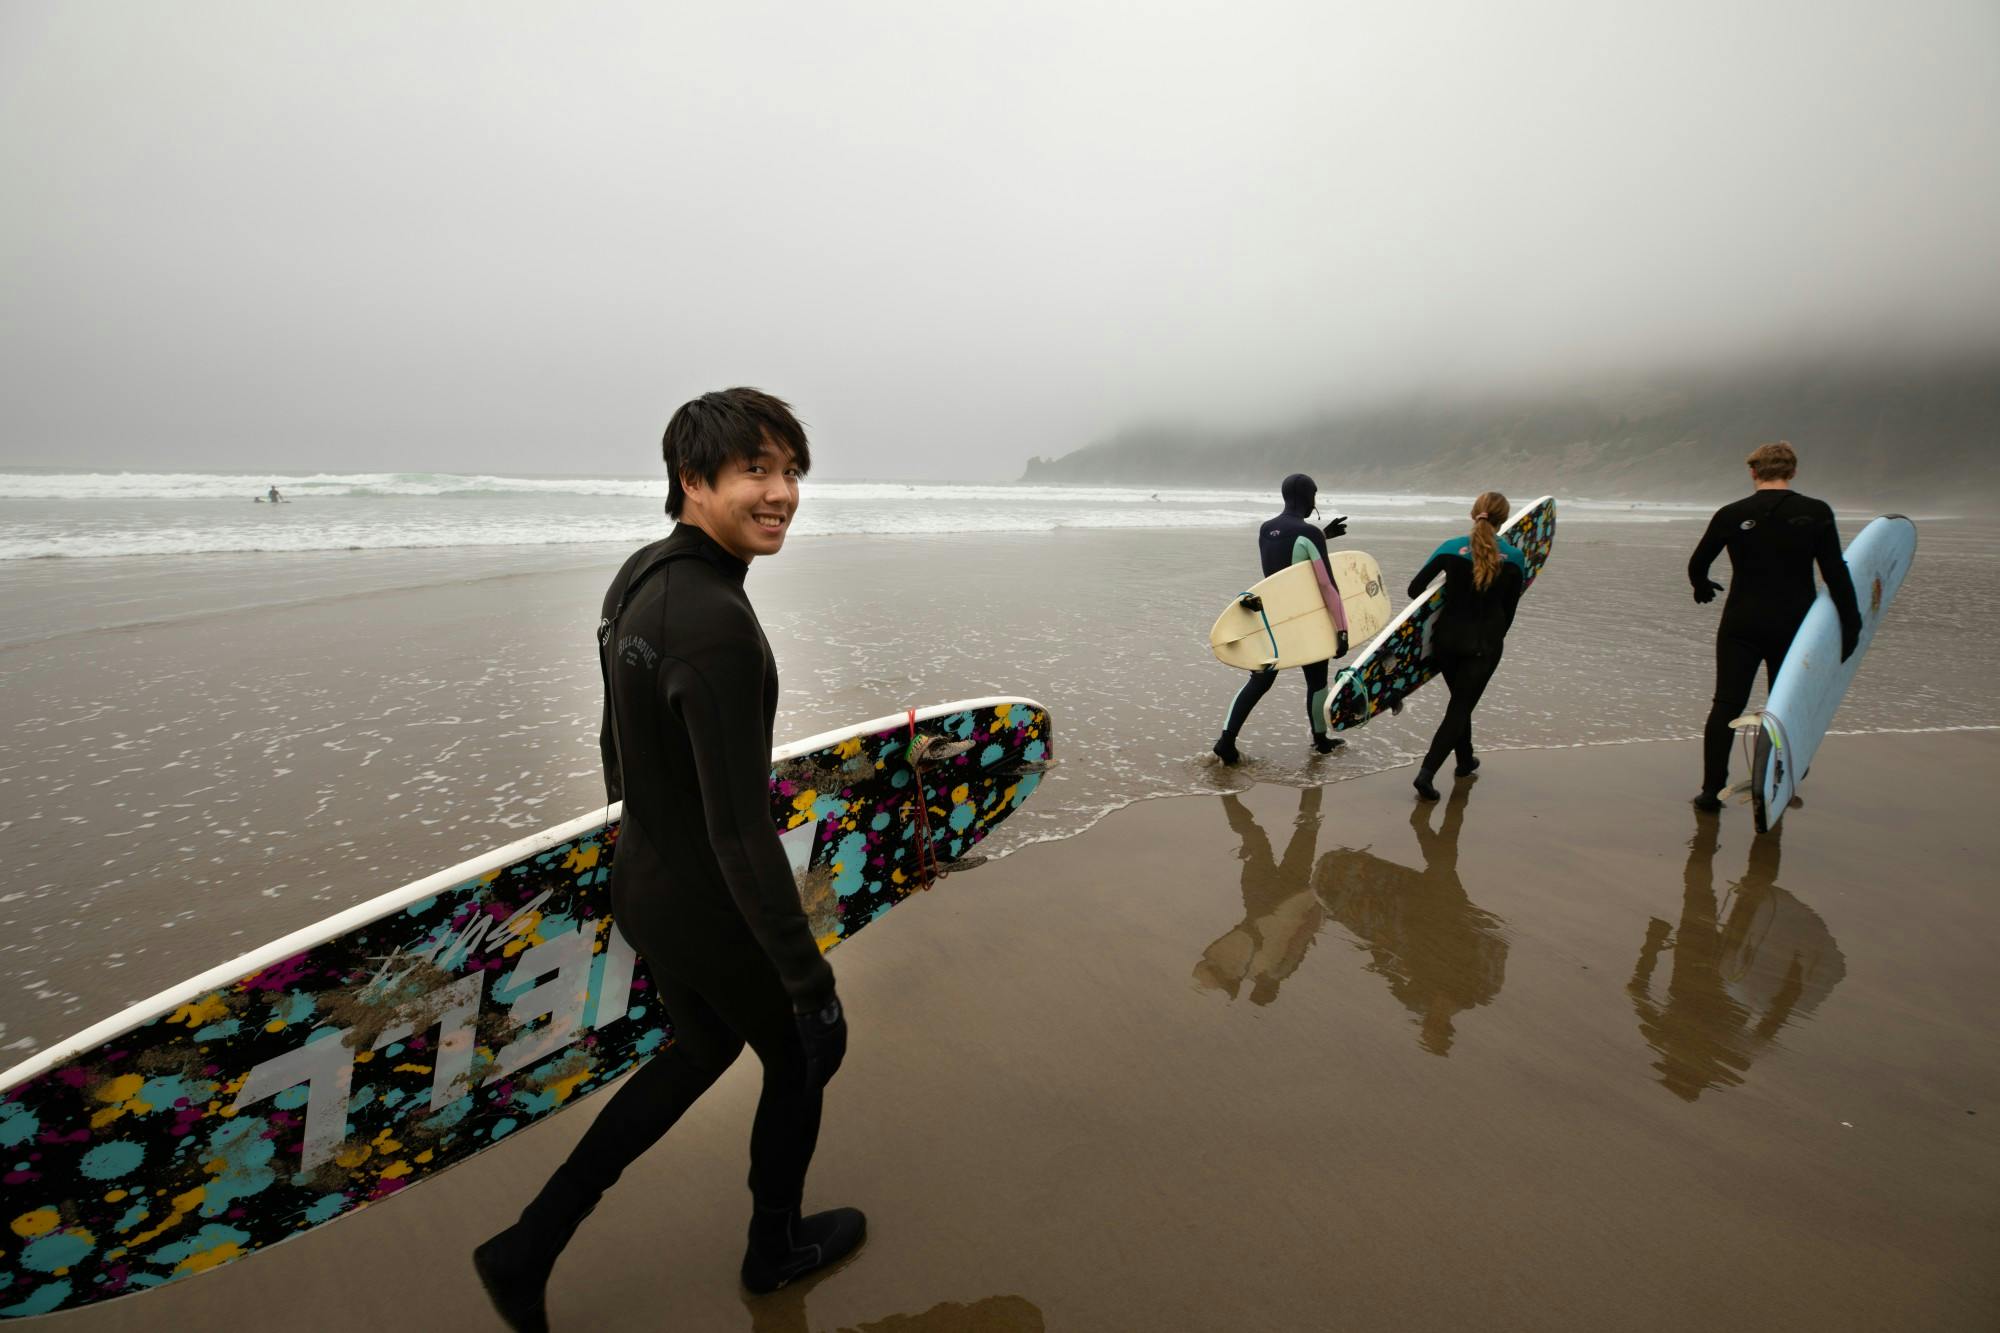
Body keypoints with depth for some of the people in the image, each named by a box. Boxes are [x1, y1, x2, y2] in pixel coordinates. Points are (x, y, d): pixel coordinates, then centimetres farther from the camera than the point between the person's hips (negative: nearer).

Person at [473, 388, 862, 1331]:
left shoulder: (637, 579, -1)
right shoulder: (717, 623, -31)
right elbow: (743, 829, -30)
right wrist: (811, 980, -22)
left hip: (643, 889, 9)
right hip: (716, 917, -8)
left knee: (702, 1049, 30)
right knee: (802, 1055, 19)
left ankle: (529, 1249, 35)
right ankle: (777, 1244, 46)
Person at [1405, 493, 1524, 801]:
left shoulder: (1451, 549, -8)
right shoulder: (1514, 558, -7)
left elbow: (1415, 589, -3)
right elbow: (1509, 608, 2)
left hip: (1448, 637, 2)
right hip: (1485, 643, -2)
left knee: (1460, 702, 23)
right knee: (1461, 707, 1)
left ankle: (1465, 761, 39)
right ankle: (1426, 773, -11)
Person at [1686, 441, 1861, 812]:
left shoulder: (1731, 515, -3)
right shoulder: (1816, 513, -4)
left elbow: (1697, 564, 6)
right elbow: (1836, 574, -5)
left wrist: (1702, 586, 28)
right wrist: (1851, 624, 1)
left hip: (1740, 626, 0)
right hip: (1793, 627, 1)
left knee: (1726, 705, 2)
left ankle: (1711, 789, -3)